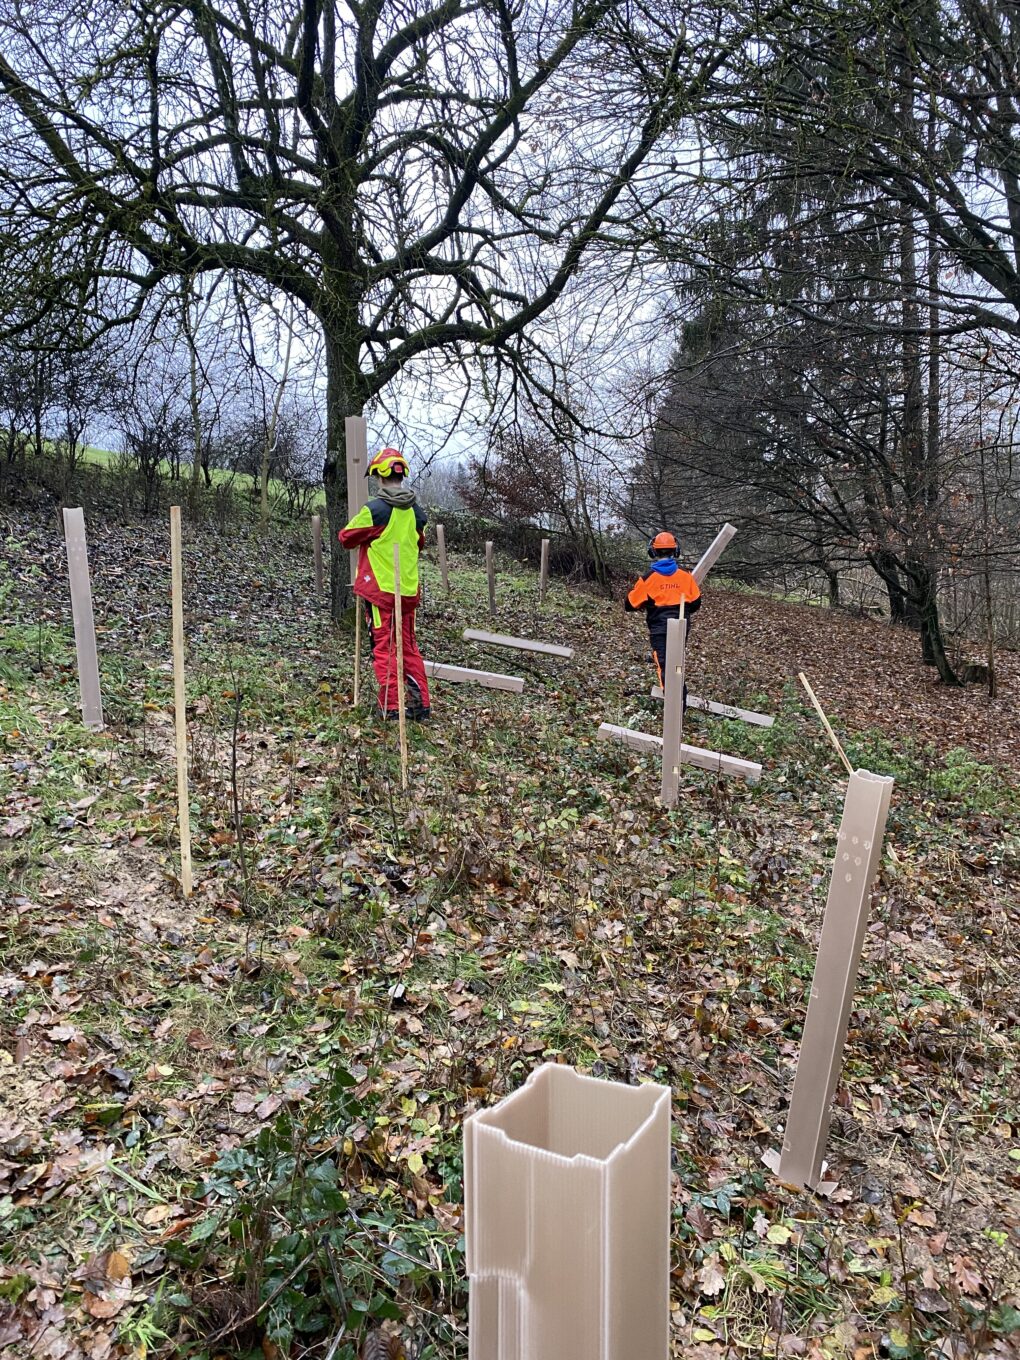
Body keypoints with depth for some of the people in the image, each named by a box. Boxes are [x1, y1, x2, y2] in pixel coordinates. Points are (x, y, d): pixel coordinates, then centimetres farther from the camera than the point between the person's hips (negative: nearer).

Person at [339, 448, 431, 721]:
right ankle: (421, 704, 14)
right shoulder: (417, 512, 4)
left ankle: (390, 706, 2)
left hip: (379, 590, -5)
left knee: (384, 648, 2)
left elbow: (346, 538, -1)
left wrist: (366, 533, 17)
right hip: (409, 591, 5)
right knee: (409, 647, 14)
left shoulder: (374, 510, -15)